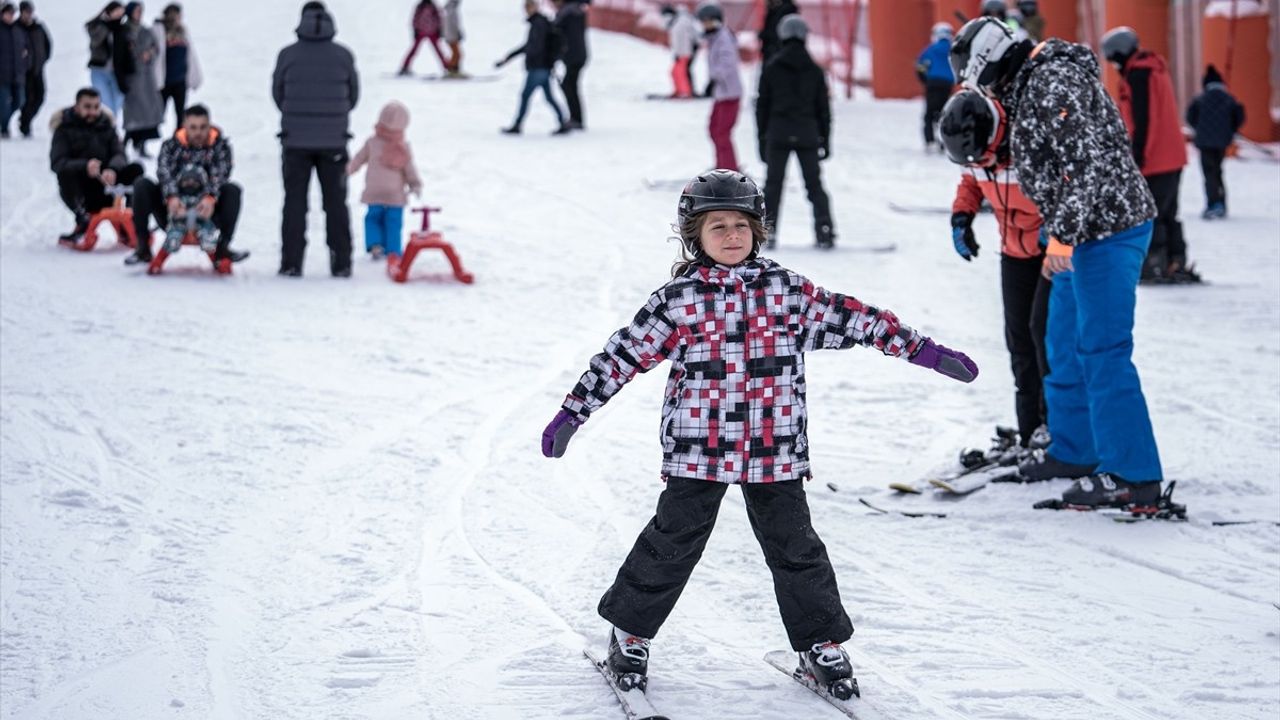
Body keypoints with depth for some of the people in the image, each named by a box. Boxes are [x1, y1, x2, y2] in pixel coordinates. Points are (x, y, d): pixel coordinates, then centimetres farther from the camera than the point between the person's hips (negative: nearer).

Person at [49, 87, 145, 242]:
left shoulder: (106, 125, 10)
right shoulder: (64, 129, -1)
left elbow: (119, 155, -3)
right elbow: (56, 163, -16)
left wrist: (112, 169, -29)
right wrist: (84, 166, -36)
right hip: (80, 191, -3)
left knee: (135, 169, -18)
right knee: (66, 173, -34)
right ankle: (83, 220, -33)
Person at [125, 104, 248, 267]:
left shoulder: (220, 144, -1)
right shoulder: (171, 145, -2)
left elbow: (220, 173, -19)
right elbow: (164, 171, -21)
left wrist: (210, 198, -40)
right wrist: (172, 197, -42)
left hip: (205, 211, -1)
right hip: (174, 211, 1)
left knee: (233, 190, -24)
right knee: (141, 185, -19)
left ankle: (223, 247, -23)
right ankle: (143, 248, -15)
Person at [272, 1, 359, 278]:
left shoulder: (288, 55, -6)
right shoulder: (343, 56, -3)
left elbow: (278, 94, 5)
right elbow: (353, 95, 7)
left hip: (296, 141, -1)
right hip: (334, 141, 1)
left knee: (294, 203, 7)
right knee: (336, 203, 9)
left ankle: (291, 263, 3)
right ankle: (341, 263, 8)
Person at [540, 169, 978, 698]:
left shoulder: (787, 291, 4)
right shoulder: (677, 300, -2)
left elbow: (851, 319, 8)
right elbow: (623, 356, 0)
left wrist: (923, 351, 7)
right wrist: (573, 413, 0)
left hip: (775, 453, 2)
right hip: (697, 452, -2)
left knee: (795, 547, 8)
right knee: (672, 545, 3)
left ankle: (820, 641, 20)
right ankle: (630, 633, 20)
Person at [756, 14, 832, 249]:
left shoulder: (771, 69, 0)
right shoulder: (815, 71, 4)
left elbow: (762, 105, 2)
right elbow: (823, 108, 7)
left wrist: (762, 138, 7)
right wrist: (824, 139, 13)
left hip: (778, 134, -1)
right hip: (807, 134, 1)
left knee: (773, 184, 5)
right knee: (814, 184, 7)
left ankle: (768, 232, -2)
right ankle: (825, 232, -1)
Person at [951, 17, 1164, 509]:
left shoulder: (1055, 83, -18)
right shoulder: (1032, 83, 15)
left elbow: (1087, 162, -25)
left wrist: (1062, 236, -22)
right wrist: (1056, 237, 23)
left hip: (1107, 229, -11)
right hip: (1084, 232, 11)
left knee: (1102, 351, -11)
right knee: (1065, 347, 19)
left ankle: (1133, 476, -9)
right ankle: (1074, 451, 32)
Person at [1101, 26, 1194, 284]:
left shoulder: (1138, 74, -15)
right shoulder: (1154, 67, 16)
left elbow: (1142, 120, -21)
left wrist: (1137, 156, -19)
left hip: (1154, 160, -10)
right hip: (1172, 156, 10)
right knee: (1167, 214, 14)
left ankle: (1154, 265, -8)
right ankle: (1176, 264, 15)